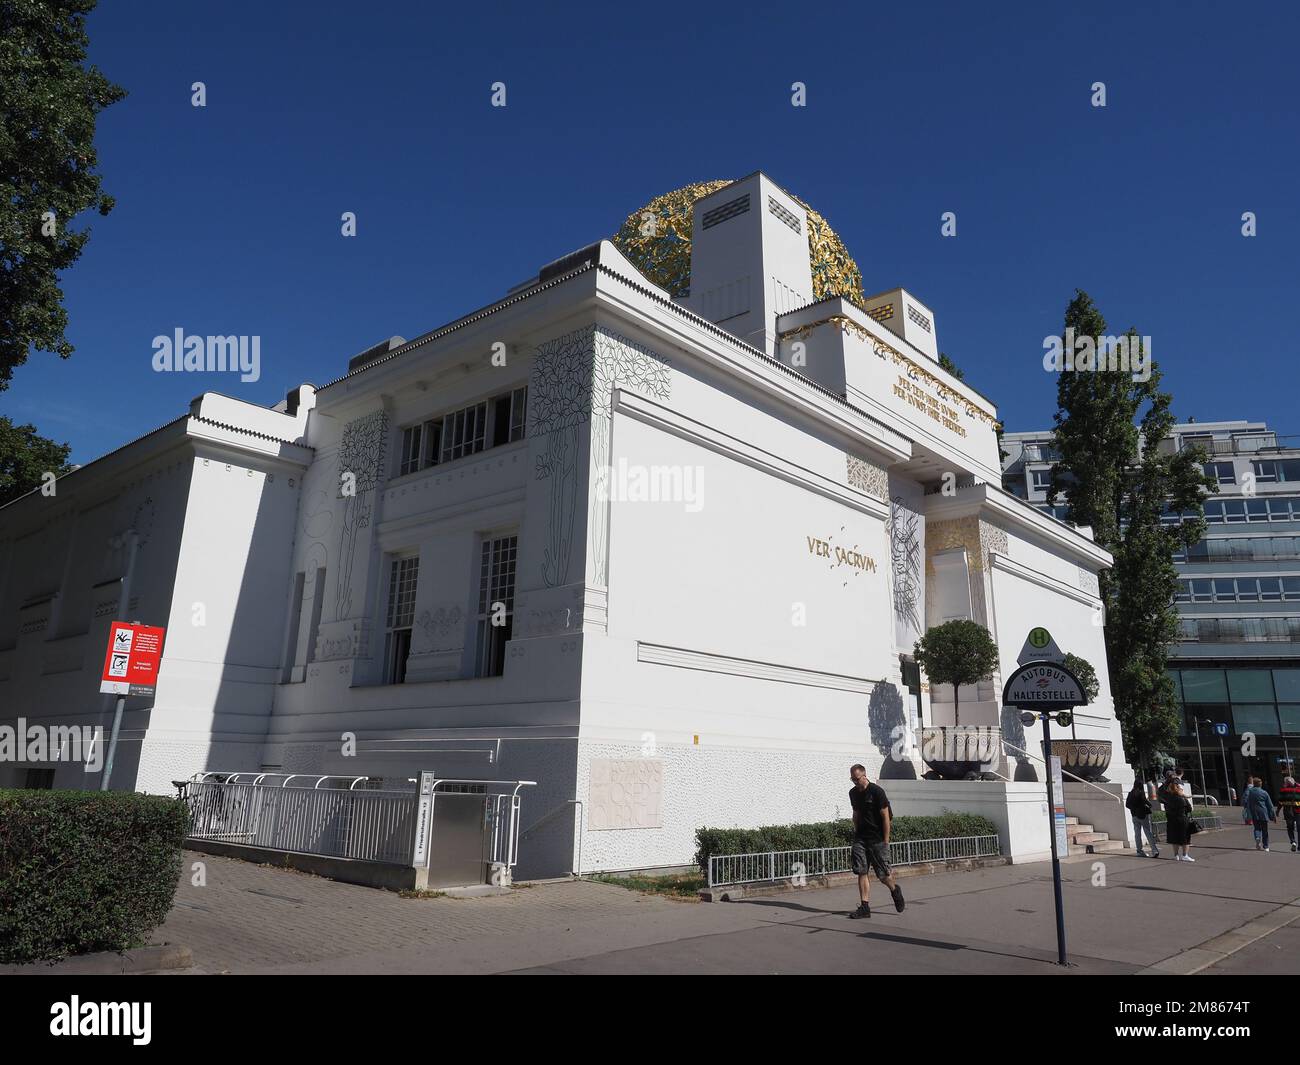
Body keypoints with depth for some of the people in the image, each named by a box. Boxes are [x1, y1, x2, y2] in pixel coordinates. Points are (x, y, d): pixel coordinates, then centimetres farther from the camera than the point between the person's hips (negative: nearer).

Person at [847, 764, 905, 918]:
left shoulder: (877, 791, -12)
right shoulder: (853, 793, 7)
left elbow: (886, 817, -11)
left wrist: (885, 841, -11)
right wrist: (856, 832, 13)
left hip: (877, 839, -5)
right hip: (860, 838, 5)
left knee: (883, 874, 1)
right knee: (862, 872, -2)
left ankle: (895, 889, 32)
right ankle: (865, 907, 2)